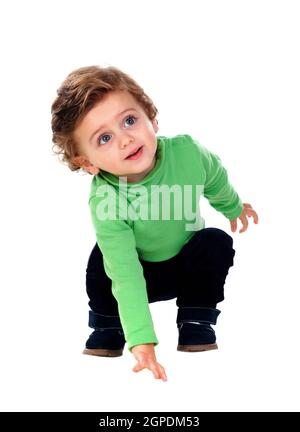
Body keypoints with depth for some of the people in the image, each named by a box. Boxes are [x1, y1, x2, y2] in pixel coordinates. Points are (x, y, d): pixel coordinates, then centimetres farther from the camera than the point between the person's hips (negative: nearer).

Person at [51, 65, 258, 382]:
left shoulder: (188, 152, -28)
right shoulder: (104, 201, -35)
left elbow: (217, 182, -2)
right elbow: (126, 275, -39)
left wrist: (233, 208, 19)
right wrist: (141, 340, -46)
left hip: (190, 266, 2)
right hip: (142, 273, -2)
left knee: (215, 242, -26)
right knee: (104, 257, -29)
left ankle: (196, 325, -7)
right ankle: (107, 329, -2)